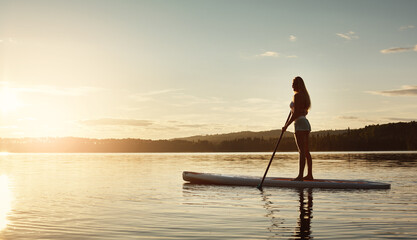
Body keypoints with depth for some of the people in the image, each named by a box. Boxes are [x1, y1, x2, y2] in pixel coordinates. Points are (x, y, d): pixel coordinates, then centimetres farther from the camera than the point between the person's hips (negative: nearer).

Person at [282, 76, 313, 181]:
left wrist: (286, 125, -15)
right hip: (306, 123, 10)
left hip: (300, 123, -10)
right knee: (306, 151, 10)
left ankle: (300, 176, -15)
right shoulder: (304, 95, 18)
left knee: (302, 151, -13)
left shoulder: (297, 95, -11)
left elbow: (296, 113, -17)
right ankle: (310, 175, 13)